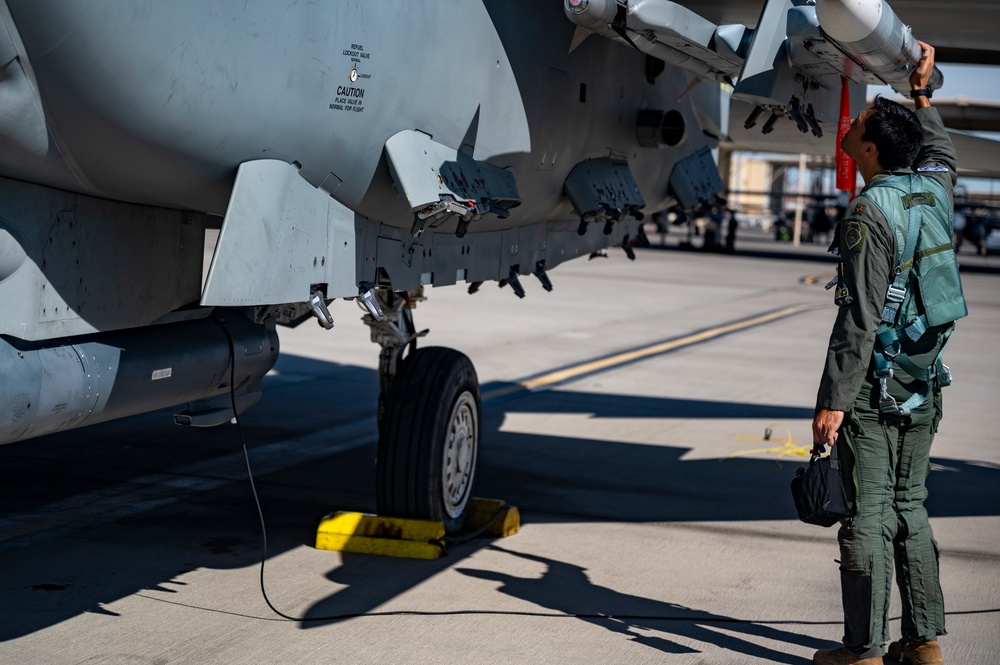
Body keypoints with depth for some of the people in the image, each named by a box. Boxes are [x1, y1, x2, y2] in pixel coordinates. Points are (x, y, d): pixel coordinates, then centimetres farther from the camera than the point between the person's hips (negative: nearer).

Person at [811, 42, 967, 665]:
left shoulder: (871, 213, -16)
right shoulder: (934, 190, 5)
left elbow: (860, 319, -20)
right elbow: (941, 153, 34)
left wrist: (832, 399, -19)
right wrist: (922, 93, 36)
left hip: (875, 389, -8)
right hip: (924, 387, 8)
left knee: (868, 515, -3)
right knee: (909, 509, 15)